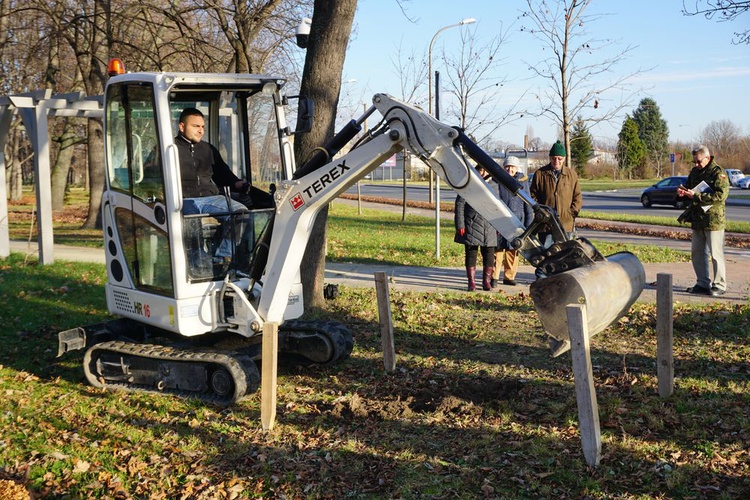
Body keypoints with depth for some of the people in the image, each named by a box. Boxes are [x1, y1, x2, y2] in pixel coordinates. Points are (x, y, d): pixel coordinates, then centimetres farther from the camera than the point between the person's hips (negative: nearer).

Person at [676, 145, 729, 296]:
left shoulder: (718, 173, -12)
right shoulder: (695, 172, 12)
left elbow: (721, 195, -23)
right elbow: (688, 186, 23)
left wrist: (696, 195, -27)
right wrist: (682, 192, -1)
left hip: (714, 220, -8)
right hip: (697, 220, 8)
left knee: (716, 254, -2)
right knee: (697, 253, 12)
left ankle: (719, 286, 6)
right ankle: (703, 284, 22)